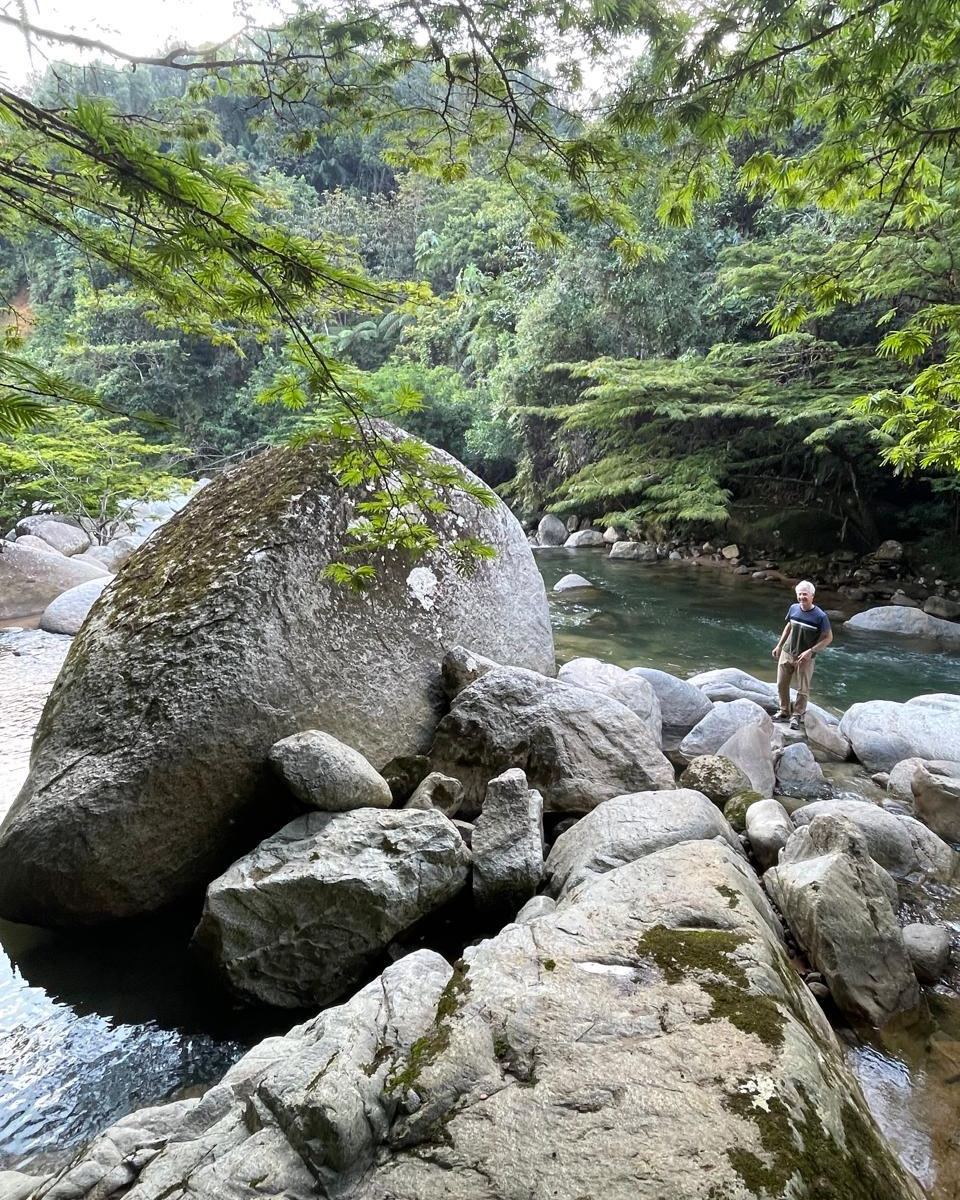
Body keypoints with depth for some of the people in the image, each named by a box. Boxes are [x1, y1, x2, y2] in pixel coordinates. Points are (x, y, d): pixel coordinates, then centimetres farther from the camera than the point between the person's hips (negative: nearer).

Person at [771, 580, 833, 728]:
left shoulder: (820, 616, -18)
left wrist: (810, 651, -19)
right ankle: (784, 712, 30)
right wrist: (779, 646, 12)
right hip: (786, 653, 4)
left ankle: (797, 716, 21)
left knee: (802, 689, 5)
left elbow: (828, 638, -11)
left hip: (805, 658, -4)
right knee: (781, 685, 12)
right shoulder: (793, 608, -4)